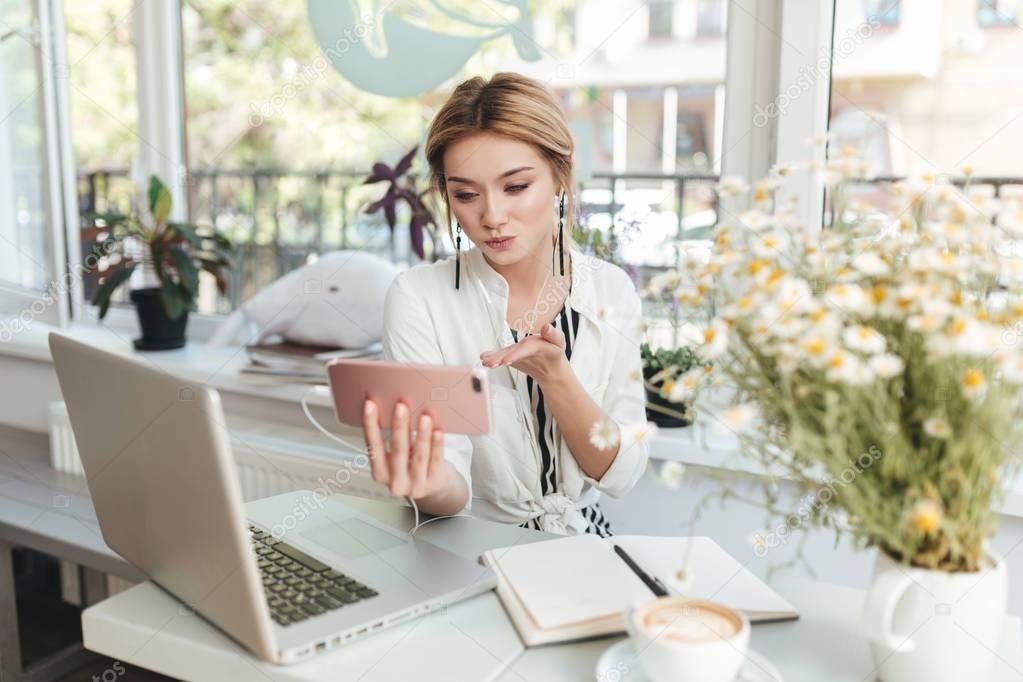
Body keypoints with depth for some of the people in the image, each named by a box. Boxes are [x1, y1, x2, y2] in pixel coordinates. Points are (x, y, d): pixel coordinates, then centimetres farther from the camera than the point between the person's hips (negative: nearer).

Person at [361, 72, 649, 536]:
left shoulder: (611, 289, -3)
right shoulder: (417, 298, -11)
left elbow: (621, 474, -5)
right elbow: (451, 494, -16)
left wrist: (552, 373, -19)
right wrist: (431, 484, -37)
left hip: (583, 545, 2)